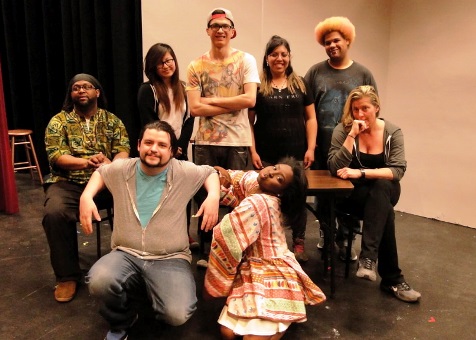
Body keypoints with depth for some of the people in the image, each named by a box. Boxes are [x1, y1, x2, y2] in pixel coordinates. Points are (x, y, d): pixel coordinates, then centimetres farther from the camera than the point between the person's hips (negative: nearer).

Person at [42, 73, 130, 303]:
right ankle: (68, 275, -11)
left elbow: (123, 150, -2)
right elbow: (55, 155, -6)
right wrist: (87, 162, -26)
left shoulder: (112, 120, 12)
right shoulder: (58, 121, 8)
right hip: (68, 182, 0)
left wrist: (110, 164, -27)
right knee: (55, 213, -31)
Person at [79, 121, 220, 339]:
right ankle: (121, 322, 7)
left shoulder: (184, 172, -2)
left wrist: (213, 197, -6)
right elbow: (100, 172, 24)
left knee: (177, 314, -25)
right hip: (126, 254, 2)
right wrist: (86, 196, 7)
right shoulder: (121, 169, 4)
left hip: (170, 259, -1)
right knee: (99, 282, -32)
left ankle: (147, 292, 16)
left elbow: (210, 172, 14)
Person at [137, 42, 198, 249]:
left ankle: (184, 234, 21)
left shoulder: (181, 88, 11)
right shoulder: (147, 90, -4)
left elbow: (189, 119, 5)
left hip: (180, 151, 5)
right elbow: (148, 124, -10)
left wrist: (180, 145, -8)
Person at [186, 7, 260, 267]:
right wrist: (233, 105, -9)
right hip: (206, 142, 1)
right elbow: (195, 108, -5)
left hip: (237, 141, -1)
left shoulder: (245, 60, 2)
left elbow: (250, 99, -11)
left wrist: (212, 100, -8)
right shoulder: (196, 66, 5)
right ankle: (206, 252, 23)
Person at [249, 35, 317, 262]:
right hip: (267, 155, -2)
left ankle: (299, 244, 23)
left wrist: (310, 148, -1)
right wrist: (252, 151, -6)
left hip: (296, 154, 2)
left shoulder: (300, 84, 9)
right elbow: (248, 121, 1)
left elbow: (310, 118, 8)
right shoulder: (257, 85, 3)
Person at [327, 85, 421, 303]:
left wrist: (361, 173, -27)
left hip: (385, 192, 2)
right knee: (384, 211, -32)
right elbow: (334, 168, -18)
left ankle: (368, 257, -36)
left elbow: (398, 171, -15)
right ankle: (393, 279, -24)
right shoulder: (342, 130, -6)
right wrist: (352, 135, -24)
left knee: (381, 186, -35)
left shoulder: (392, 132, -3)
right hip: (352, 194, -1)